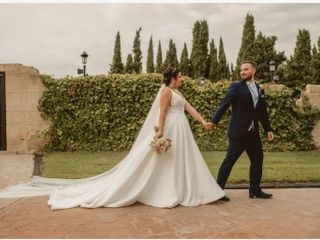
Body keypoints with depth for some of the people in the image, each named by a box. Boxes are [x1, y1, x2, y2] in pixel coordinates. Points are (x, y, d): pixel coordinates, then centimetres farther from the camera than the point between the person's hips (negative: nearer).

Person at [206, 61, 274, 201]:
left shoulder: (260, 90, 13)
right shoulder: (236, 87, -4)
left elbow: (263, 113, 17)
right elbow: (224, 104, -13)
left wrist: (268, 129, 14)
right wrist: (214, 121, -22)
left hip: (253, 132, 7)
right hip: (238, 132, -6)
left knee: (257, 159, 11)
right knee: (230, 159, -4)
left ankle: (255, 190, 24)